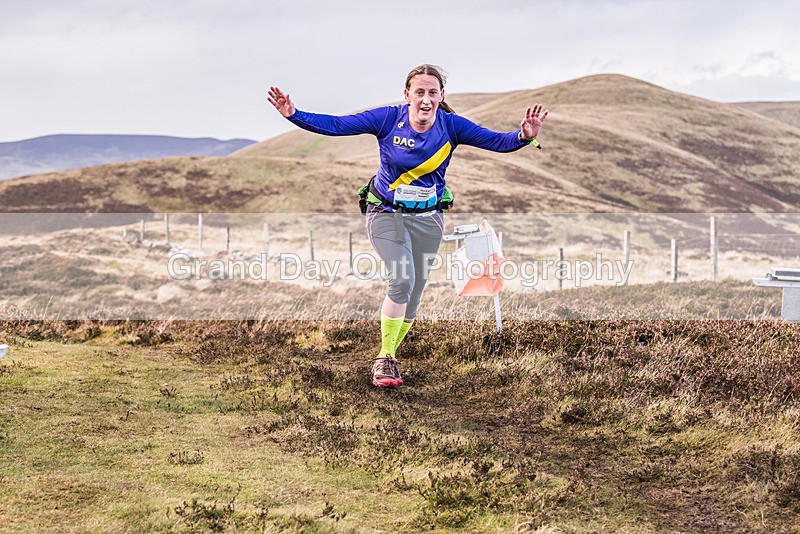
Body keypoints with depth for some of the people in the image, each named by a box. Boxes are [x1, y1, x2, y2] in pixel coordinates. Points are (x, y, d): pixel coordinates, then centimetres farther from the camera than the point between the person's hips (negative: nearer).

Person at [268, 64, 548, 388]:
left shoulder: (451, 125, -11)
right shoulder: (389, 119, -15)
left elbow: (497, 142, -16)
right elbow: (336, 125, -16)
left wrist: (524, 136, -36)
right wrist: (295, 115, -28)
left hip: (427, 219, 3)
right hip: (386, 214, -3)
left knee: (412, 299, 7)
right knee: (403, 279, -24)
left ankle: (387, 357, 30)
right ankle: (384, 358, -10)